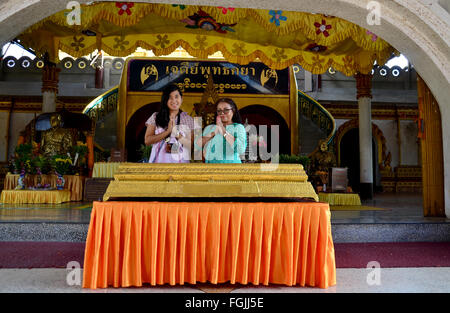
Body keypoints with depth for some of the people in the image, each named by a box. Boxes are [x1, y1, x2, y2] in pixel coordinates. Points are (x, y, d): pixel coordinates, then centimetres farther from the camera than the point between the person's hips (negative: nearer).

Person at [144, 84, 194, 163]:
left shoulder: (188, 120, 5)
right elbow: (147, 141, -2)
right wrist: (168, 131, -10)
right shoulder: (155, 117, 6)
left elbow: (192, 145, 0)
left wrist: (176, 132, -12)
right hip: (159, 160, 0)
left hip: (180, 161, 0)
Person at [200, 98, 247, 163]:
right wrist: (213, 133, -10)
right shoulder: (209, 128, 13)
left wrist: (224, 132, -14)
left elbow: (241, 149, -12)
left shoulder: (239, 127, 3)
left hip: (231, 162, -2)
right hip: (211, 163, 3)